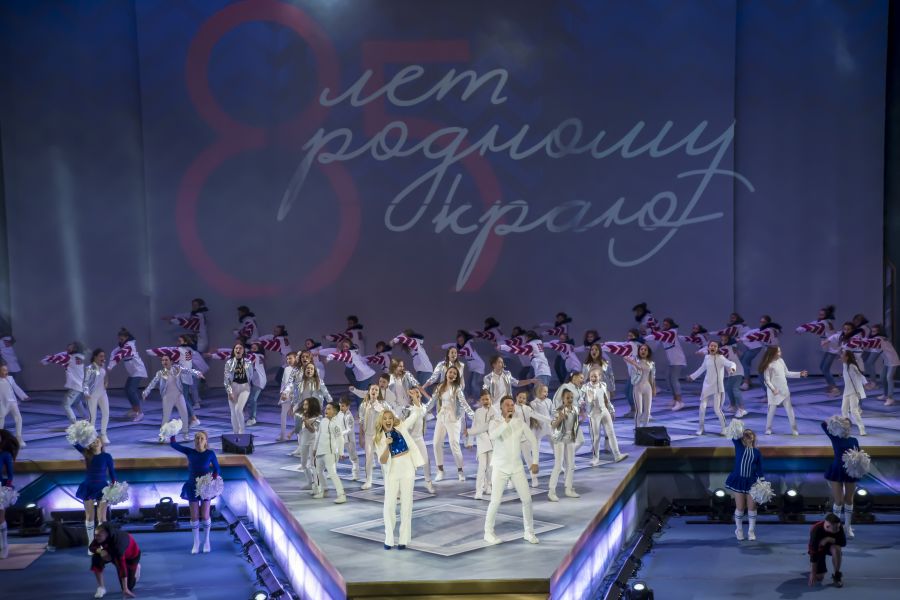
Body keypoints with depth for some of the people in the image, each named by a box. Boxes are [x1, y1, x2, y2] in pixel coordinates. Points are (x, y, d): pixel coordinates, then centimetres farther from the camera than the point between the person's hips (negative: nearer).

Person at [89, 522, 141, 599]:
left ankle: (136, 567, 26)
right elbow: (92, 547, -9)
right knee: (96, 558, -25)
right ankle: (101, 587, -9)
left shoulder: (118, 542, -46)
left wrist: (125, 589, -47)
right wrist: (100, 551, -35)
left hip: (131, 555, -5)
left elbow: (121, 566, -46)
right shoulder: (101, 535, -28)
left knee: (129, 586, -5)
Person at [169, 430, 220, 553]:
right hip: (192, 487, 1)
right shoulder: (190, 452, -6)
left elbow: (216, 469, -2)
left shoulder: (210, 454, -10)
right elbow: (173, 444, -8)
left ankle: (206, 540, 26)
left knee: (205, 516, 3)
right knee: (194, 516, 7)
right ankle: (196, 541, 25)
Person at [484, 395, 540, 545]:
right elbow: (492, 435, -31)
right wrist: (506, 422, -30)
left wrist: (534, 461, 3)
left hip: (517, 467, 3)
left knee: (526, 499, 1)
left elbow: (533, 440, 8)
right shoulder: (495, 422, -8)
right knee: (496, 501, -8)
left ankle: (529, 531, 16)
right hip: (500, 468, -3)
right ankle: (488, 532, 8)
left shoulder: (520, 422, 1)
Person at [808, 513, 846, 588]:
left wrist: (828, 539, -38)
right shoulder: (816, 530, -37)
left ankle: (837, 575, -14)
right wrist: (813, 573, -33)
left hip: (830, 545, 2)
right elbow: (813, 552, -34)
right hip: (818, 548, -2)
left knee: (836, 548, -35)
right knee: (819, 577, -11)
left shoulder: (838, 527, -27)